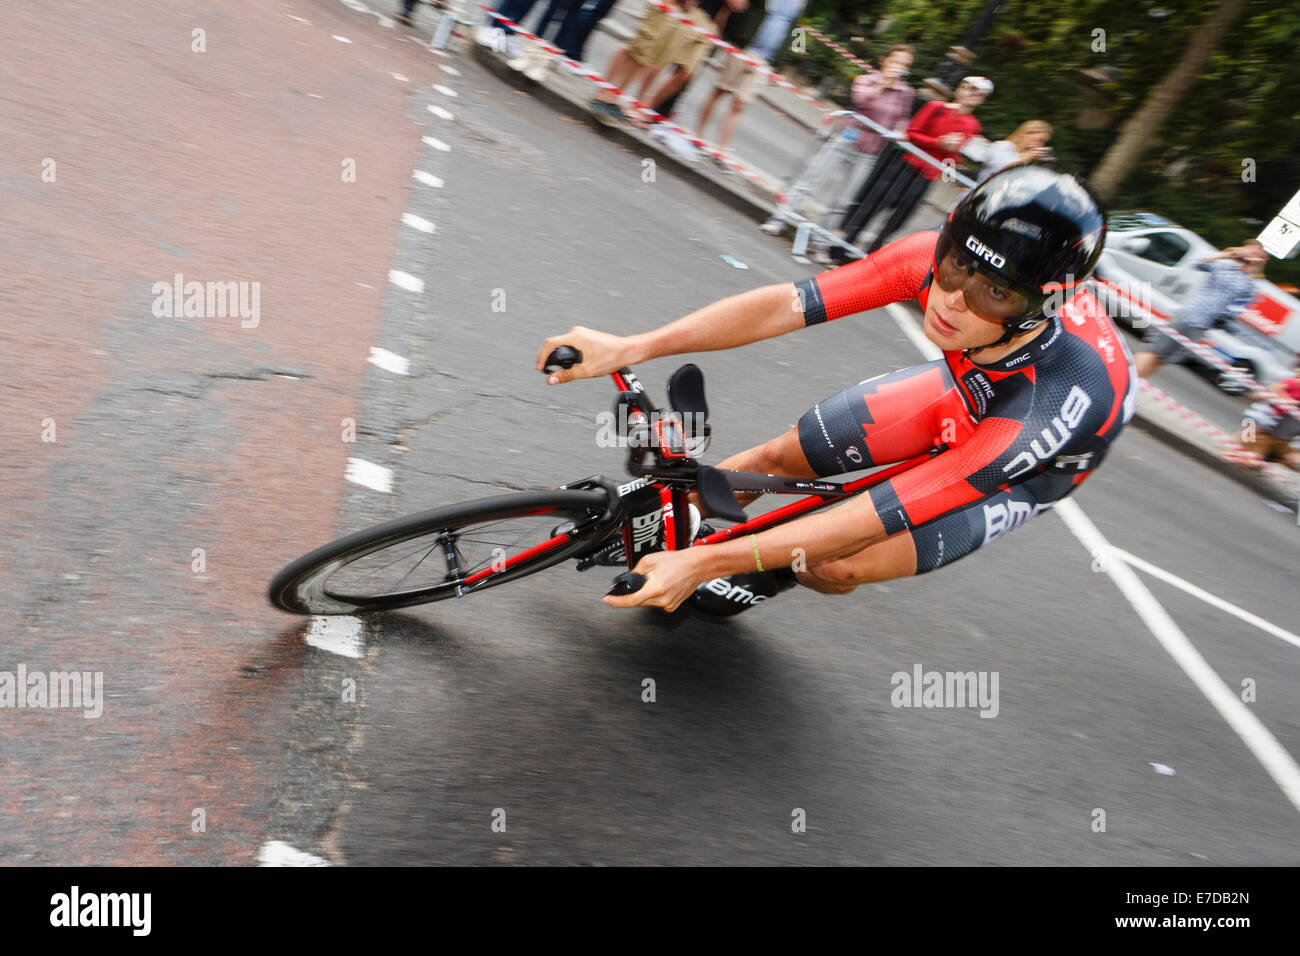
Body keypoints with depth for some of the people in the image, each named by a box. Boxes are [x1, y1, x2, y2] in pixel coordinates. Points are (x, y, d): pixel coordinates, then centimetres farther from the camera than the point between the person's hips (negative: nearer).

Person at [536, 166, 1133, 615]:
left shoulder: (1061, 404, -44)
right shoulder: (938, 257, -33)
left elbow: (869, 522, -44)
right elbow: (782, 305, -31)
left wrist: (703, 564, -44)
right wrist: (631, 347, -40)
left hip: (1025, 469, -4)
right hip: (960, 390, 4)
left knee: (833, 568, -20)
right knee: (780, 457, -5)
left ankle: (769, 578, 14)